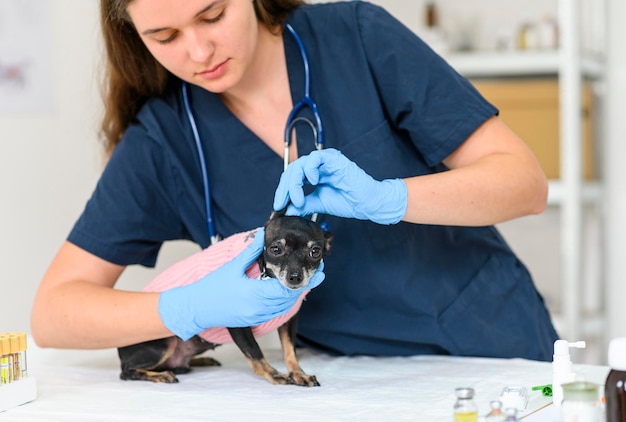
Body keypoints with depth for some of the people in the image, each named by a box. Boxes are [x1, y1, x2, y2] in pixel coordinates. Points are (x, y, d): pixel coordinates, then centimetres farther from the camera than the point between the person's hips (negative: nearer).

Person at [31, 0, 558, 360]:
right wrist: (192, 310, -23)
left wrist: (383, 199, -28)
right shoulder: (163, 139, -5)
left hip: (496, 345, -1)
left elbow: (526, 182, -10)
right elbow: (52, 312, -6)